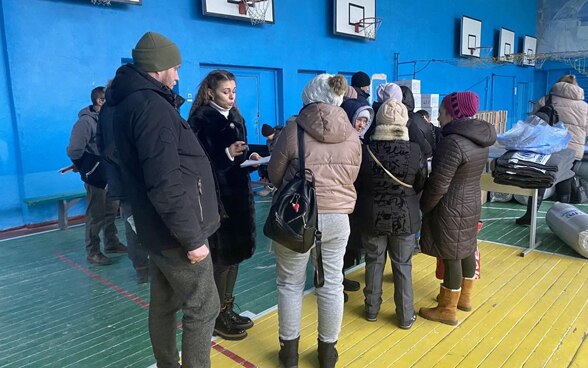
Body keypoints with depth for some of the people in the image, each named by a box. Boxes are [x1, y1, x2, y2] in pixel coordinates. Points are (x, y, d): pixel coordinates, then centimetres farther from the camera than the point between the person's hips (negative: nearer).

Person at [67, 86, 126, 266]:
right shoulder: (86, 121, -17)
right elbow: (74, 151, -18)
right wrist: (85, 169, -4)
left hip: (110, 175, 8)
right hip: (96, 177, -8)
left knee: (111, 210, 18)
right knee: (95, 215, 1)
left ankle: (111, 243, 34)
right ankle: (92, 253, 13)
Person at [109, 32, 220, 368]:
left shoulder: (130, 102, 12)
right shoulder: (151, 105, -20)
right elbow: (165, 184, -26)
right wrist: (192, 238, -21)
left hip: (159, 228, 10)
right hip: (177, 232, -10)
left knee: (164, 305, 18)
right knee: (203, 308, 2)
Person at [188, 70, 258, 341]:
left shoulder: (235, 117, 14)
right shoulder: (202, 118, -10)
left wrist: (249, 157, -1)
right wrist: (227, 154, -25)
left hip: (238, 192, 8)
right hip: (216, 195, -8)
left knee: (235, 252, 13)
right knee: (221, 256, -1)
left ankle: (227, 309, 28)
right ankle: (217, 316, 16)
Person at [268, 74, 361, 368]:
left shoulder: (294, 129, -12)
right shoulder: (352, 135, -1)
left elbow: (275, 175, -2)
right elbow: (350, 178, 10)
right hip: (337, 218, 3)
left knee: (290, 283, 14)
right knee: (331, 285, 14)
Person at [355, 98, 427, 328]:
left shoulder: (366, 150, -14)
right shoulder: (414, 151, -15)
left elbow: (356, 186, -3)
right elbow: (421, 186, -1)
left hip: (372, 217, 1)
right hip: (405, 218, 0)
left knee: (374, 262, 16)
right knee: (403, 266, 12)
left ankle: (372, 310, 29)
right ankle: (405, 317, 24)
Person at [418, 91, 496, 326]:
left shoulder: (453, 143, -25)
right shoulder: (479, 139, 3)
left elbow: (438, 185, -23)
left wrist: (423, 207, -8)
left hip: (451, 209, -9)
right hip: (471, 203, 9)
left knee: (451, 257, 3)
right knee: (466, 250, 20)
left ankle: (448, 310, 18)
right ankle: (464, 298, 38)